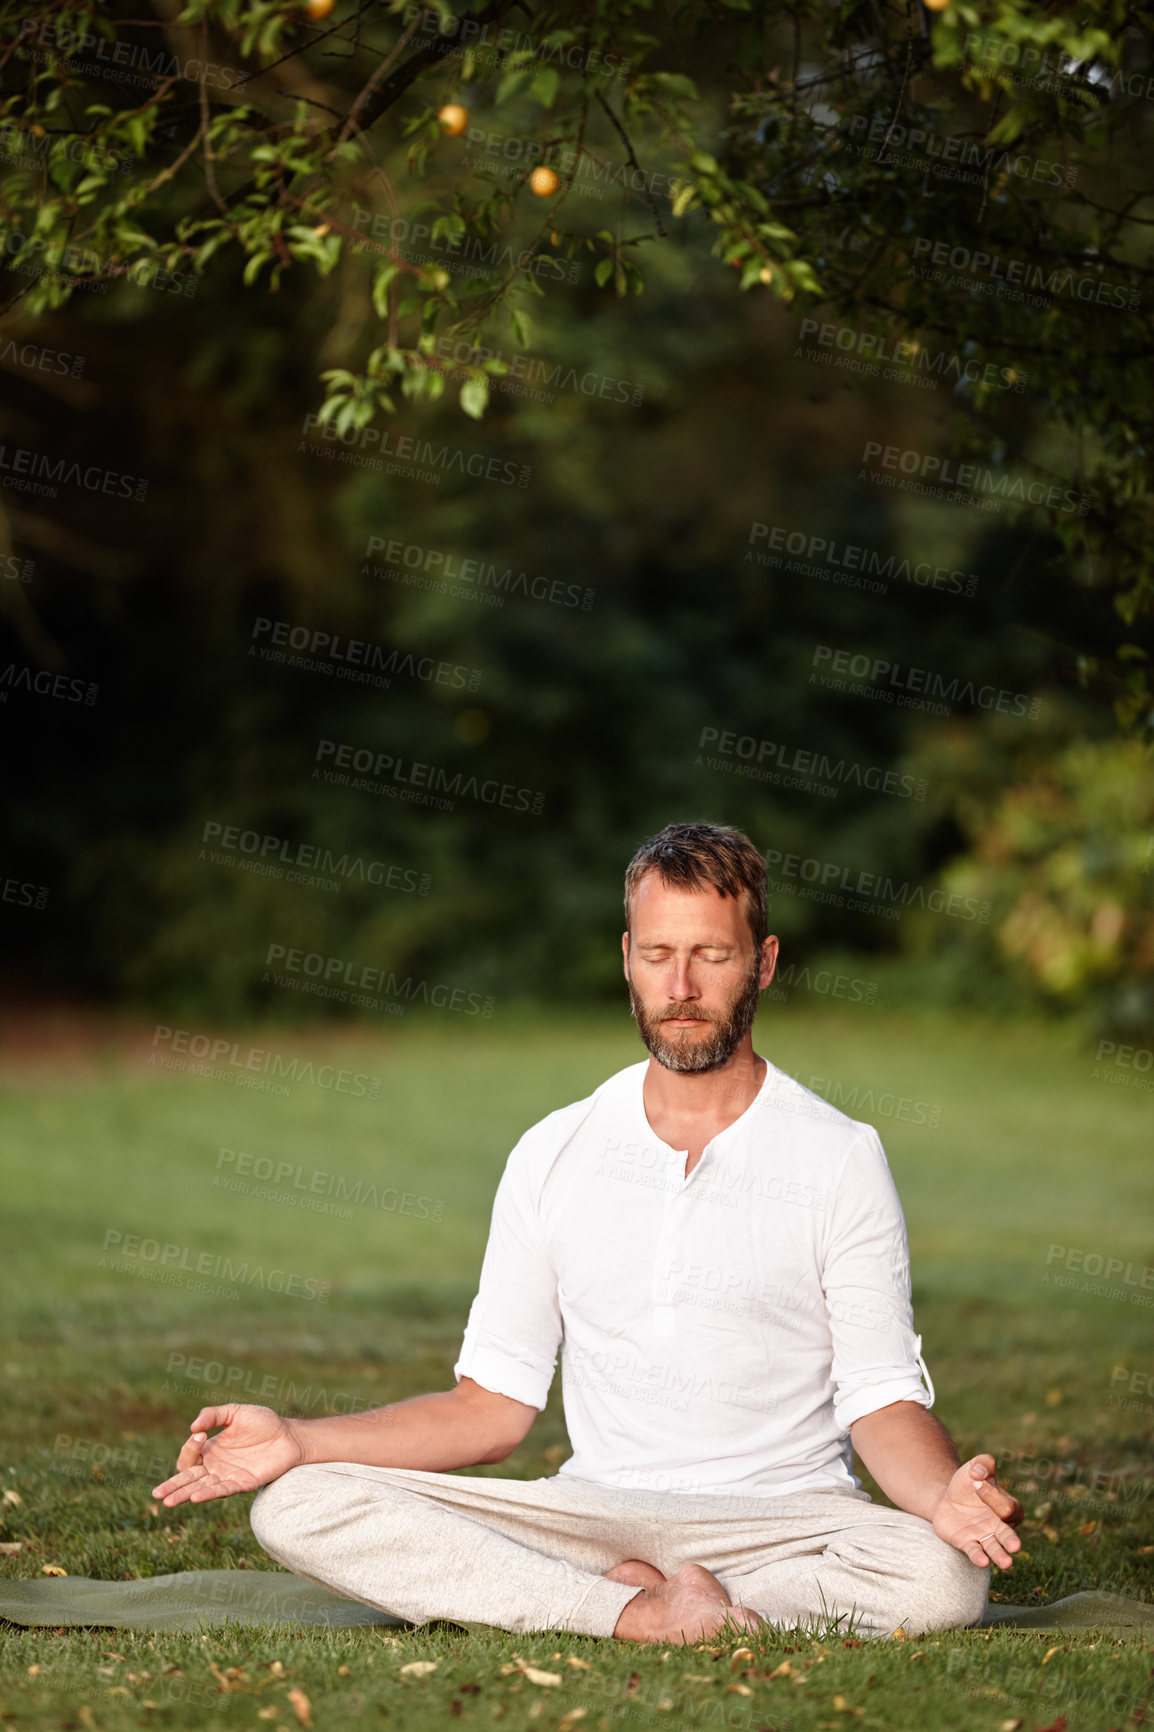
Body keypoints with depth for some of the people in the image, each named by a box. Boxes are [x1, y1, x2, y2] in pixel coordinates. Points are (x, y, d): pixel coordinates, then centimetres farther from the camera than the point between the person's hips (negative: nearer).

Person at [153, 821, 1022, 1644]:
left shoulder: (838, 1157, 2)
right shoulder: (554, 1155, 11)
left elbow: (884, 1402, -4)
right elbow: (493, 1405, 11)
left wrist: (946, 1496, -27)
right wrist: (298, 1439, -2)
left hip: (781, 1521, -2)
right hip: (592, 1514, 3)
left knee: (941, 1578, -36)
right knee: (299, 1509, -21)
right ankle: (647, 1614, -27)